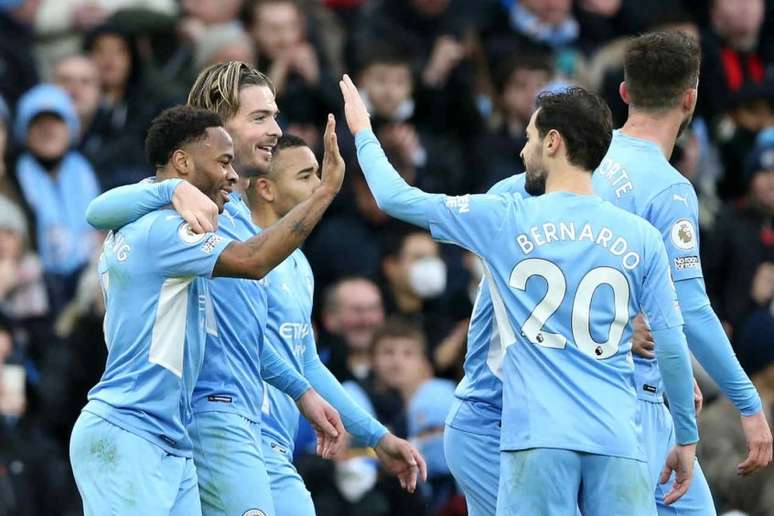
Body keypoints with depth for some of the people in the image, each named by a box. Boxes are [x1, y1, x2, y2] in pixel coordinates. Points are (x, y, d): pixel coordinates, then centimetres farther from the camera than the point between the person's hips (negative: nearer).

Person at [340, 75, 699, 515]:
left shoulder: (504, 220, 3)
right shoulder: (642, 238, 6)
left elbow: (395, 197, 13)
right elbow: (672, 347, 8)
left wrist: (363, 131, 30)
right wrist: (687, 438, 19)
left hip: (537, 440, -1)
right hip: (617, 441, 1)